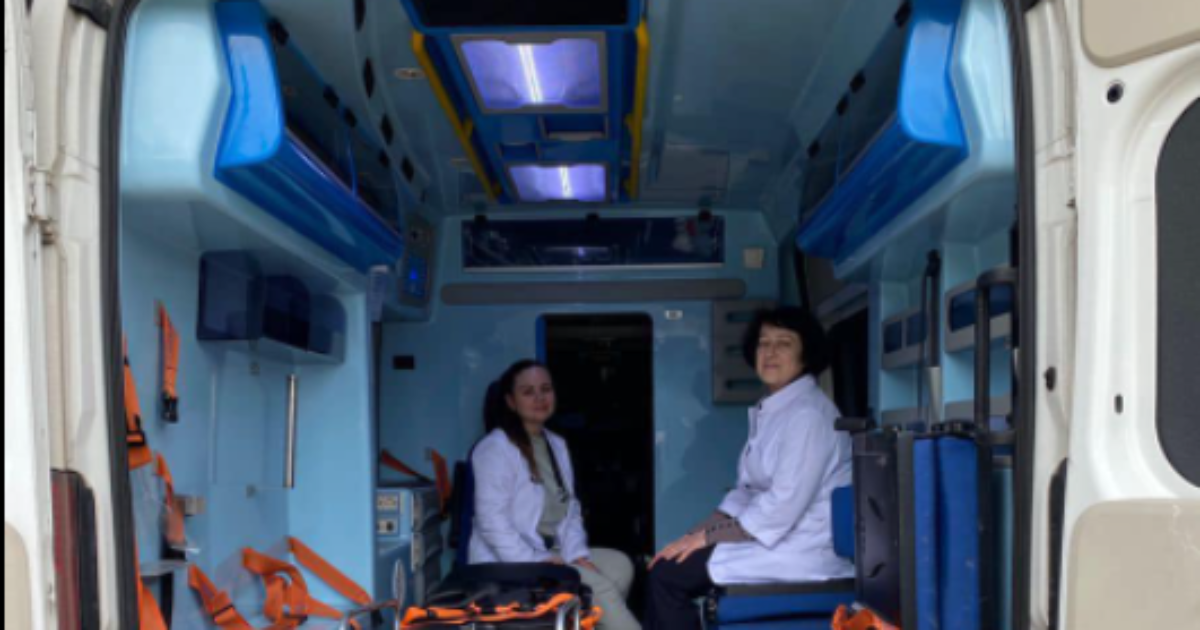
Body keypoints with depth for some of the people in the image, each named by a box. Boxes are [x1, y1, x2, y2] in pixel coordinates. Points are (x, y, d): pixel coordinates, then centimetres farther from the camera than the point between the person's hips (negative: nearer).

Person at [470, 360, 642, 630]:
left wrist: (577, 554, -3)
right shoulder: (495, 448, -10)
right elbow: (492, 521, -18)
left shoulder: (557, 445, 15)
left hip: (554, 554, 8)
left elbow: (570, 508, 14)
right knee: (598, 586, -22)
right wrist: (535, 563, -22)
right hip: (509, 564, -8)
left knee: (619, 565, -12)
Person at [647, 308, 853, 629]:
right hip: (774, 537, 9)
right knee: (668, 564, 2)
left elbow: (783, 505, -22)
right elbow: (747, 492, 15)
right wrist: (697, 533, 2)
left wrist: (708, 536, -15)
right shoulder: (770, 412, 15)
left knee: (668, 574, -12)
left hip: (805, 548, -9)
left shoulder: (808, 413, -16)